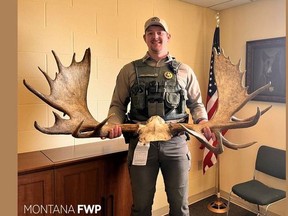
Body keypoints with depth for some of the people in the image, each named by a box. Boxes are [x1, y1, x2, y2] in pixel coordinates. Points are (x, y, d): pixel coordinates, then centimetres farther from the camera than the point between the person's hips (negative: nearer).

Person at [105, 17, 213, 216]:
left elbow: (196, 103, 14)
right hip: (141, 143, 0)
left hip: (176, 143, 1)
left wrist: (203, 121, -5)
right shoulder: (129, 70, 7)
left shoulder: (185, 71, 9)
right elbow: (117, 104, 7)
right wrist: (115, 123, -12)